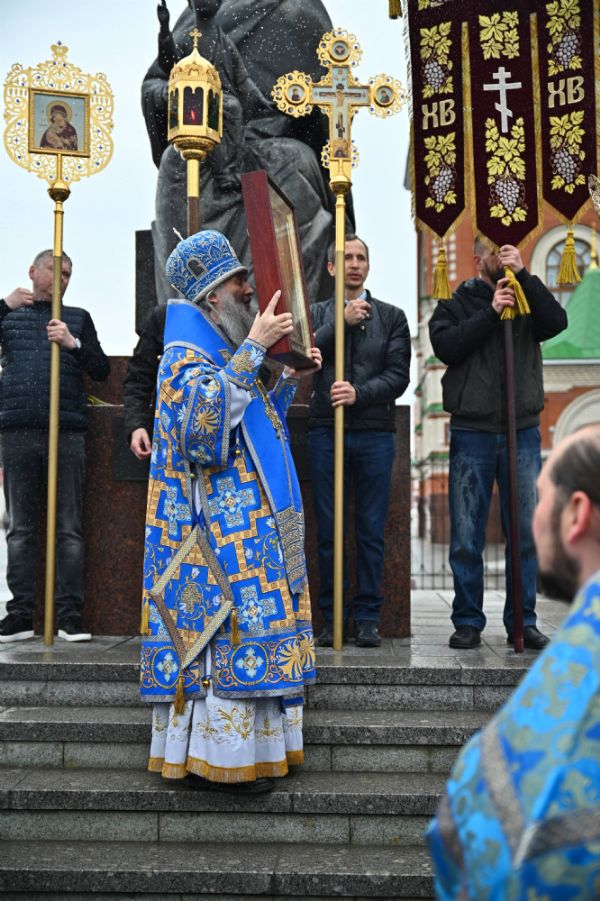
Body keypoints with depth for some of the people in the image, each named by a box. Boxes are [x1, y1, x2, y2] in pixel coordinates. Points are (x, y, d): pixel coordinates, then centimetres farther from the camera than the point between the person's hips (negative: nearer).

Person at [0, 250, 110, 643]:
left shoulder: (78, 318, 17)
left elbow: (102, 370, 10)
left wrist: (73, 343, -6)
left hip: (68, 432, 0)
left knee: (70, 528, -3)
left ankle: (70, 614, -1)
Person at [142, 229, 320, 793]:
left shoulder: (224, 352, 17)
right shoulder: (186, 355, -12)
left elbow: (256, 423, 25)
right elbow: (204, 422, -30)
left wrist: (291, 377, 13)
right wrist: (253, 350, -29)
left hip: (245, 523, 10)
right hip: (217, 526, -10)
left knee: (239, 625, 11)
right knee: (228, 625, -8)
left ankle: (244, 744, 19)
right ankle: (218, 758, 0)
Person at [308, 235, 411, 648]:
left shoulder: (392, 317, 11)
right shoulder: (316, 314, 12)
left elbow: (399, 375, 1)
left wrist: (360, 393, -14)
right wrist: (341, 322, -12)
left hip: (375, 433, 0)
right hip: (326, 432, 0)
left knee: (372, 531, 3)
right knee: (328, 531, 3)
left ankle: (368, 618, 12)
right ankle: (333, 617, 13)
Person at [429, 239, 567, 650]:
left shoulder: (527, 302, 12)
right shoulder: (456, 305, 9)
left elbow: (557, 321, -9)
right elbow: (446, 347, -10)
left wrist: (525, 274, -11)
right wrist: (491, 312, -13)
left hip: (523, 434, 2)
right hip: (472, 434, -1)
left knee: (526, 534, 5)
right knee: (466, 536, 1)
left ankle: (523, 622, 15)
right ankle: (468, 622, 12)